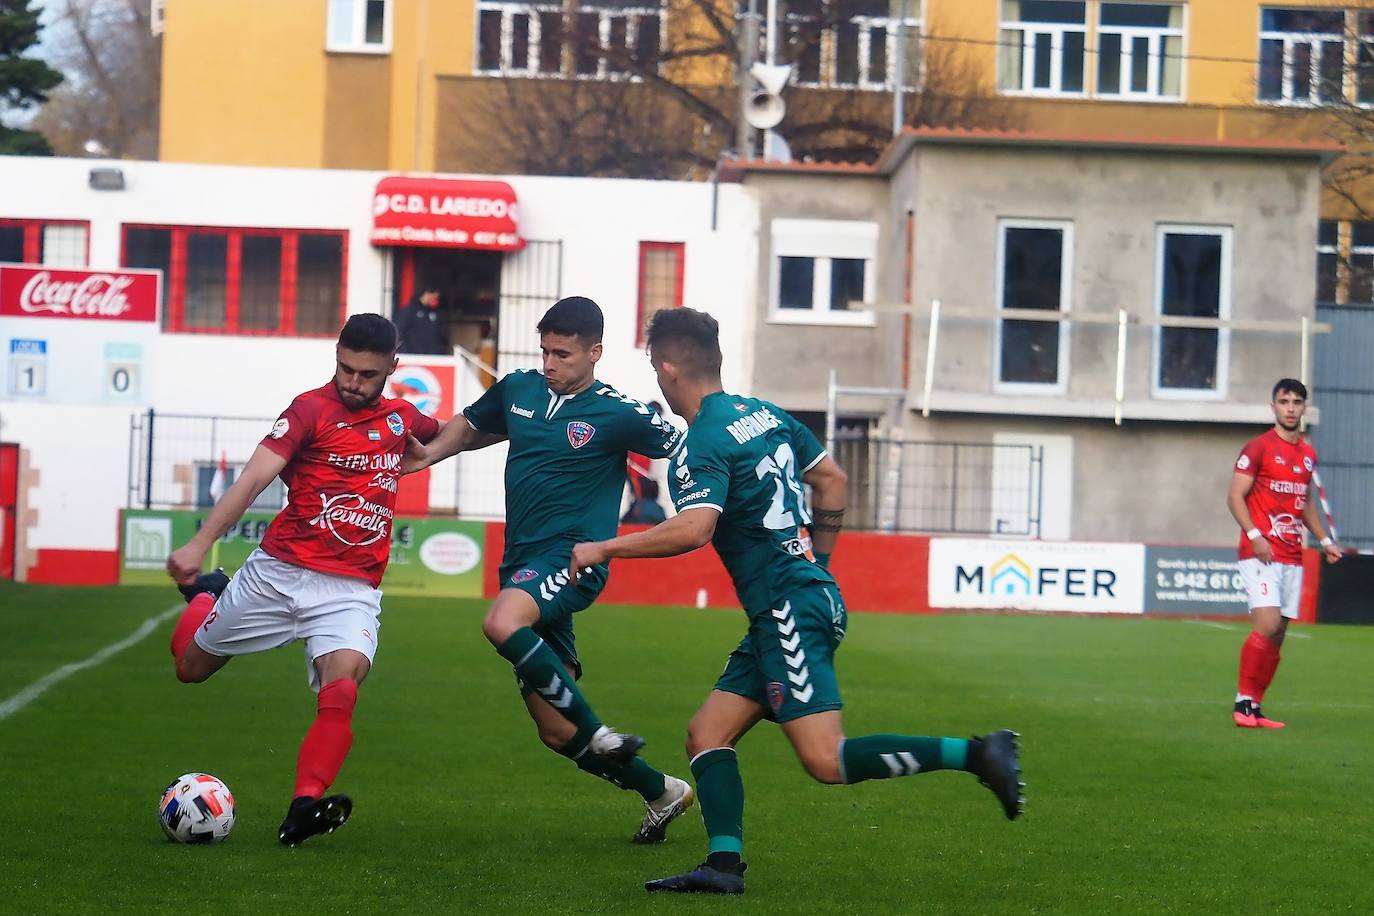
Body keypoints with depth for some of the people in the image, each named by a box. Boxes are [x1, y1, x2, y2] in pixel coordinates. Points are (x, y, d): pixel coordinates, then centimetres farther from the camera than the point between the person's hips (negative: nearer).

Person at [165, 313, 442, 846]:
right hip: (279, 572, -2)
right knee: (190, 666, 13)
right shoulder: (312, 409, -7)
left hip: (352, 591, 2)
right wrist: (199, 544, -29)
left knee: (342, 687, -26)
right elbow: (254, 479, -19)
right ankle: (206, 595, 46)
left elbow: (452, 434, 37)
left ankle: (304, 809, -31)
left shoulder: (401, 418, 9)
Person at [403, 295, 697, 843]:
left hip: (571, 558, -7)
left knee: (503, 625, -38)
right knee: (556, 732, 6)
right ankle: (661, 793, 25)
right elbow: (471, 427, 29)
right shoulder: (517, 390, 10)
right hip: (523, 566, 7)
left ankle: (599, 737, -24)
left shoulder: (618, 415, -6)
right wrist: (427, 455, 11)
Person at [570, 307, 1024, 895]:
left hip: (790, 612, -10)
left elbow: (691, 530, -26)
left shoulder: (703, 444, -13)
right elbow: (833, 482, 23)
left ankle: (976, 754, -16)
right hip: (814, 595, 10)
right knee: (707, 735, 8)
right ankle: (724, 864, -3)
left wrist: (603, 550, -14)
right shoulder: (766, 414, 14)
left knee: (827, 762, -14)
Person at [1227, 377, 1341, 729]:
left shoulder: (1308, 453, 16)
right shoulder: (1258, 448, -5)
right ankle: (1243, 701, -8)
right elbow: (1235, 496, -7)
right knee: (1268, 625, -19)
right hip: (1260, 553, -7)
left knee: (1278, 636, 4)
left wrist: (1324, 540, 17)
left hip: (1292, 556, 7)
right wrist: (1254, 535, -19)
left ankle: (1255, 708, 9)